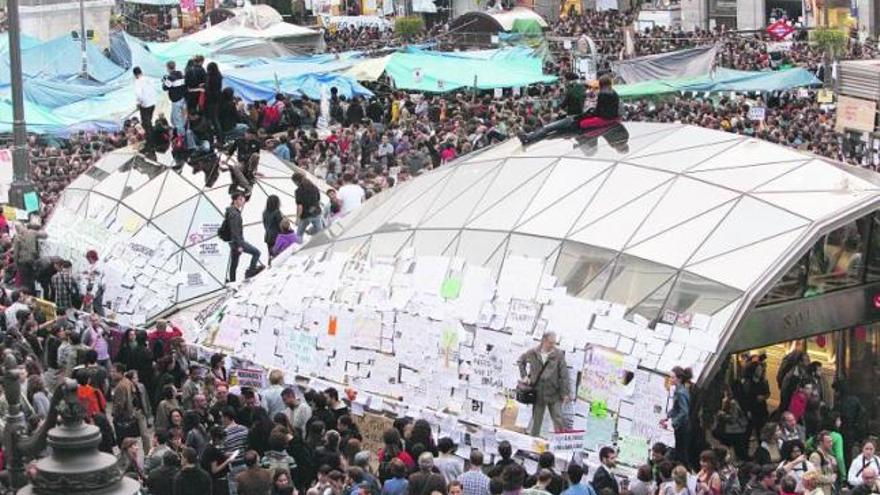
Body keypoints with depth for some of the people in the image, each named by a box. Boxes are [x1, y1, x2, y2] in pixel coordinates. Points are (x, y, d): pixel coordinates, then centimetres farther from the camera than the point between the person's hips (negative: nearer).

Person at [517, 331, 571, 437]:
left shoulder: (558, 355, -8)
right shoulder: (533, 353, -2)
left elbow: (564, 375, -7)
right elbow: (521, 361, 18)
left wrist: (565, 392, -9)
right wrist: (524, 375, 7)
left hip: (554, 393, -2)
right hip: (538, 392, 2)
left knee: (558, 419, -3)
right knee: (536, 420, 12)